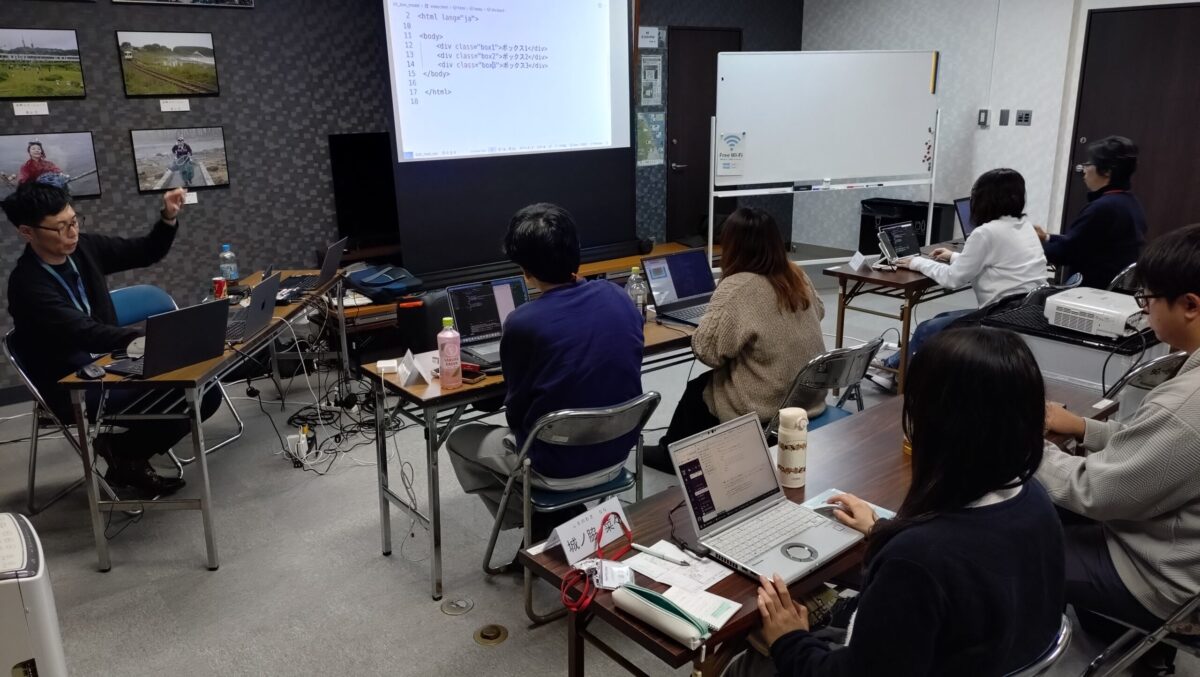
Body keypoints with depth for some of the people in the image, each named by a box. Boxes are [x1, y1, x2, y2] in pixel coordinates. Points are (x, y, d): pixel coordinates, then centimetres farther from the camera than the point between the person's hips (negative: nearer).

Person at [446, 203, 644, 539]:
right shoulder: (618, 297, -7)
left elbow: (517, 412, -7)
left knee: (459, 440, 20)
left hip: (559, 469, -6)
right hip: (617, 452, 6)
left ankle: (540, 528, 20)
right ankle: (559, 523, 29)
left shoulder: (522, 323, -22)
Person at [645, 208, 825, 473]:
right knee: (708, 381, 24)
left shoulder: (738, 287, -23)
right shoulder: (798, 276, 0)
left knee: (697, 389, 19)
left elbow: (705, 349, -22)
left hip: (767, 407, -7)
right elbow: (818, 312, 19)